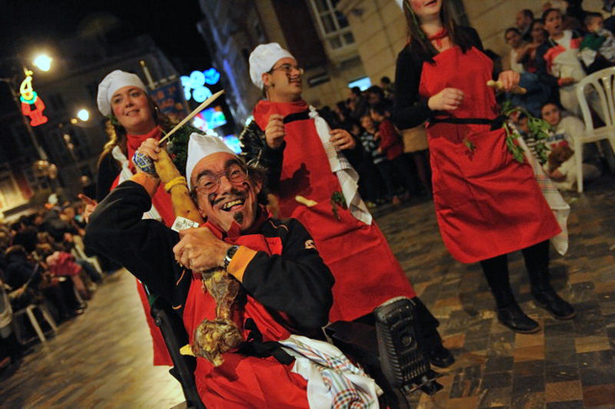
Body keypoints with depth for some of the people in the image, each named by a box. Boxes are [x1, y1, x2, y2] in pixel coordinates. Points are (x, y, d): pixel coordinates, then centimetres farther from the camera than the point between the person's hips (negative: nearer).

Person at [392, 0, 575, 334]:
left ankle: (542, 288, 26)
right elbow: (400, 119, -6)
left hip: (496, 143, 4)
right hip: (455, 154, -4)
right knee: (486, 226, 3)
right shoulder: (411, 57, -4)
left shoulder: (468, 37, 9)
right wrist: (433, 103, -23)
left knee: (532, 212, 0)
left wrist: (505, 79, 1)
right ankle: (505, 305, 25)